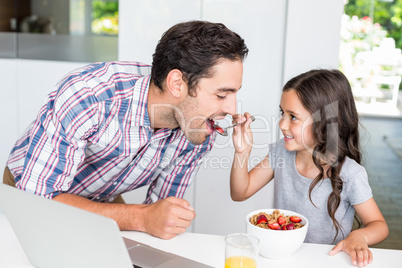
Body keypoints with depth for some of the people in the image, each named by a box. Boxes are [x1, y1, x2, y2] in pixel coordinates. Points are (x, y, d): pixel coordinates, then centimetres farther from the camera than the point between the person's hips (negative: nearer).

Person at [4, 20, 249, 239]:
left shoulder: (201, 134, -18)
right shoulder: (86, 94, -35)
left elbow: (161, 216, -5)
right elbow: (36, 197, -34)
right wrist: (139, 217, -41)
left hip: (103, 203, 5)